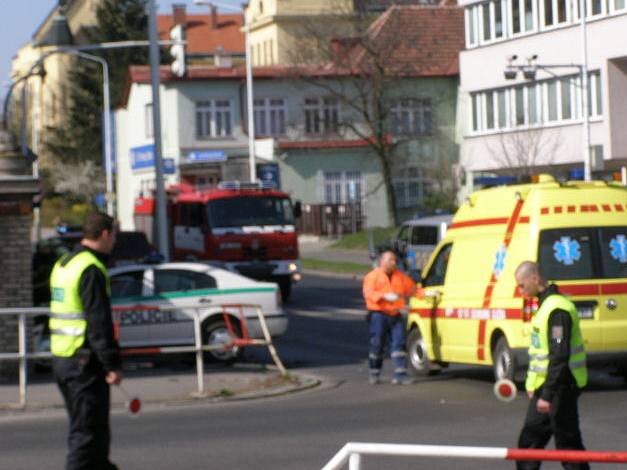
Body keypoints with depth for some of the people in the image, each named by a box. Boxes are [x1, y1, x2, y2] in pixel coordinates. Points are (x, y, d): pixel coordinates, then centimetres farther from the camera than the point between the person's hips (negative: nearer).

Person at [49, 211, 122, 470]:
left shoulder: (62, 264, 15)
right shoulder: (91, 269, -16)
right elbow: (99, 322, -20)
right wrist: (112, 364, -18)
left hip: (60, 359, 10)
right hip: (85, 361, -10)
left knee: (84, 423, 20)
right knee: (88, 429, -5)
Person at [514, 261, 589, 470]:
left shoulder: (557, 310, -19)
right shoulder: (546, 305, 13)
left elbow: (560, 357, -24)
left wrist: (548, 395, -25)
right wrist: (533, 385, 21)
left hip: (560, 387, -10)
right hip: (545, 386, 10)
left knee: (568, 443, -5)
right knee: (530, 439, 15)